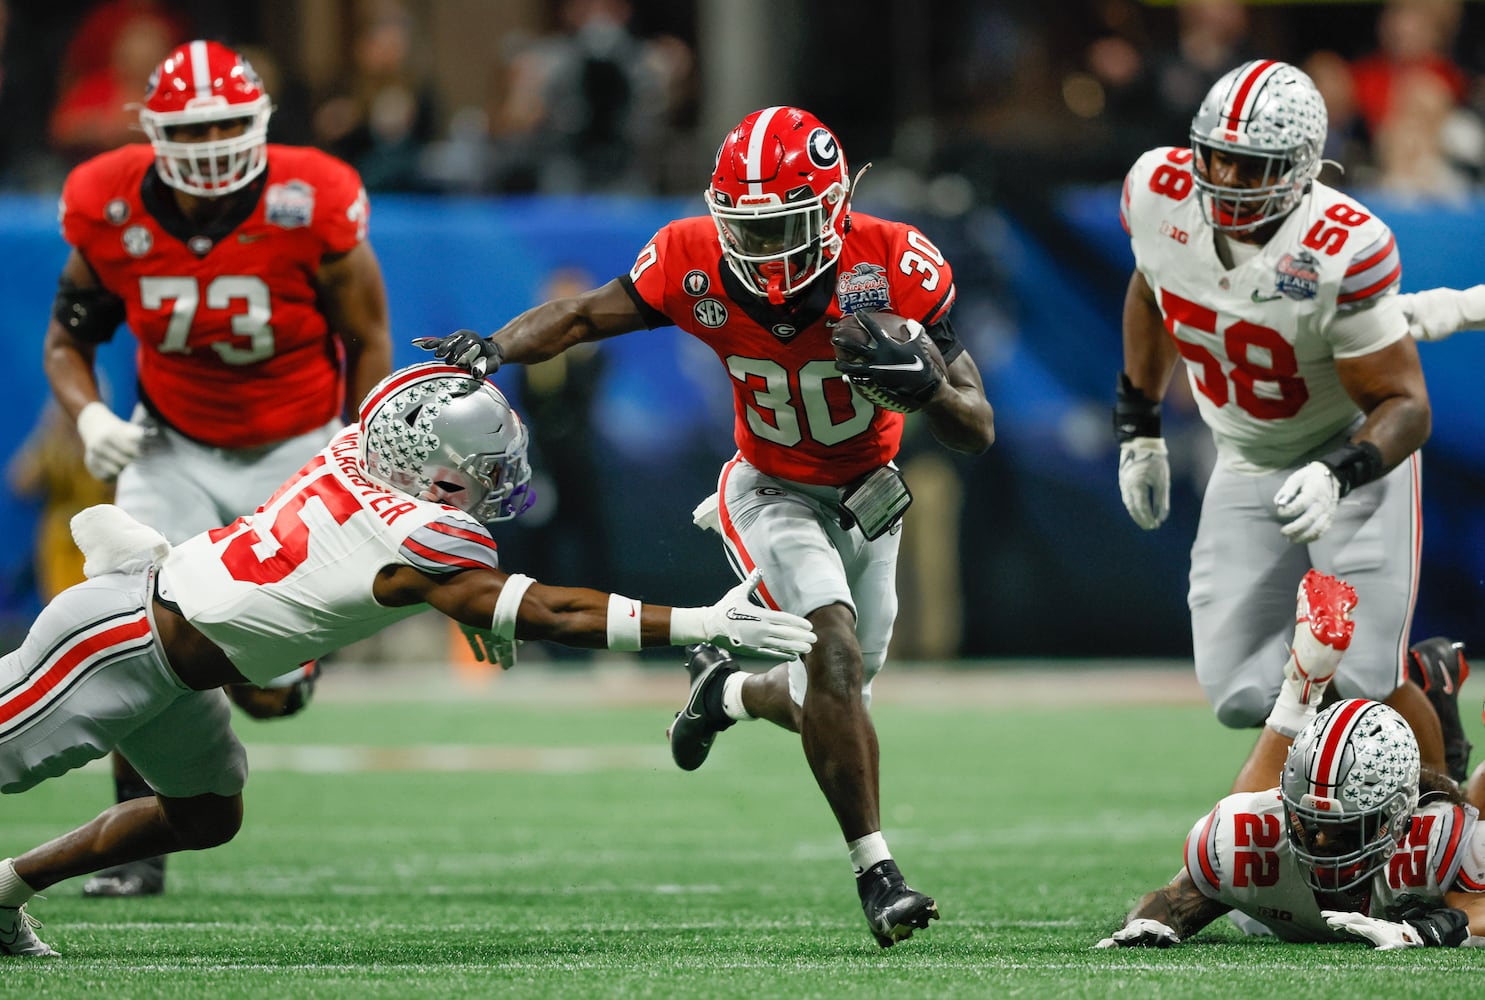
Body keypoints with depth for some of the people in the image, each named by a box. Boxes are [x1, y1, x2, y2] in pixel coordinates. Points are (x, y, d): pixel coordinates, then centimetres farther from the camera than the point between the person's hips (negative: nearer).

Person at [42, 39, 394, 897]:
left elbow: (368, 341, -7)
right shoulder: (111, 211, -14)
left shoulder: (311, 207, -21)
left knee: (270, 693, -5)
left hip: (296, 449, -2)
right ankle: (139, 853, -3)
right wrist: (89, 417, -20)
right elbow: (69, 338, 1)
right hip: (175, 448, 2)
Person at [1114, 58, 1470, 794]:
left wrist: (1339, 477, -43)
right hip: (1247, 469, 5)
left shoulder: (1343, 253, -31)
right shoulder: (1161, 194, -15)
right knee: (1243, 695, -3)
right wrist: (1138, 429, 15)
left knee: (1363, 681, -16)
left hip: (1352, 454, -5)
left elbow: (1405, 405, -25)